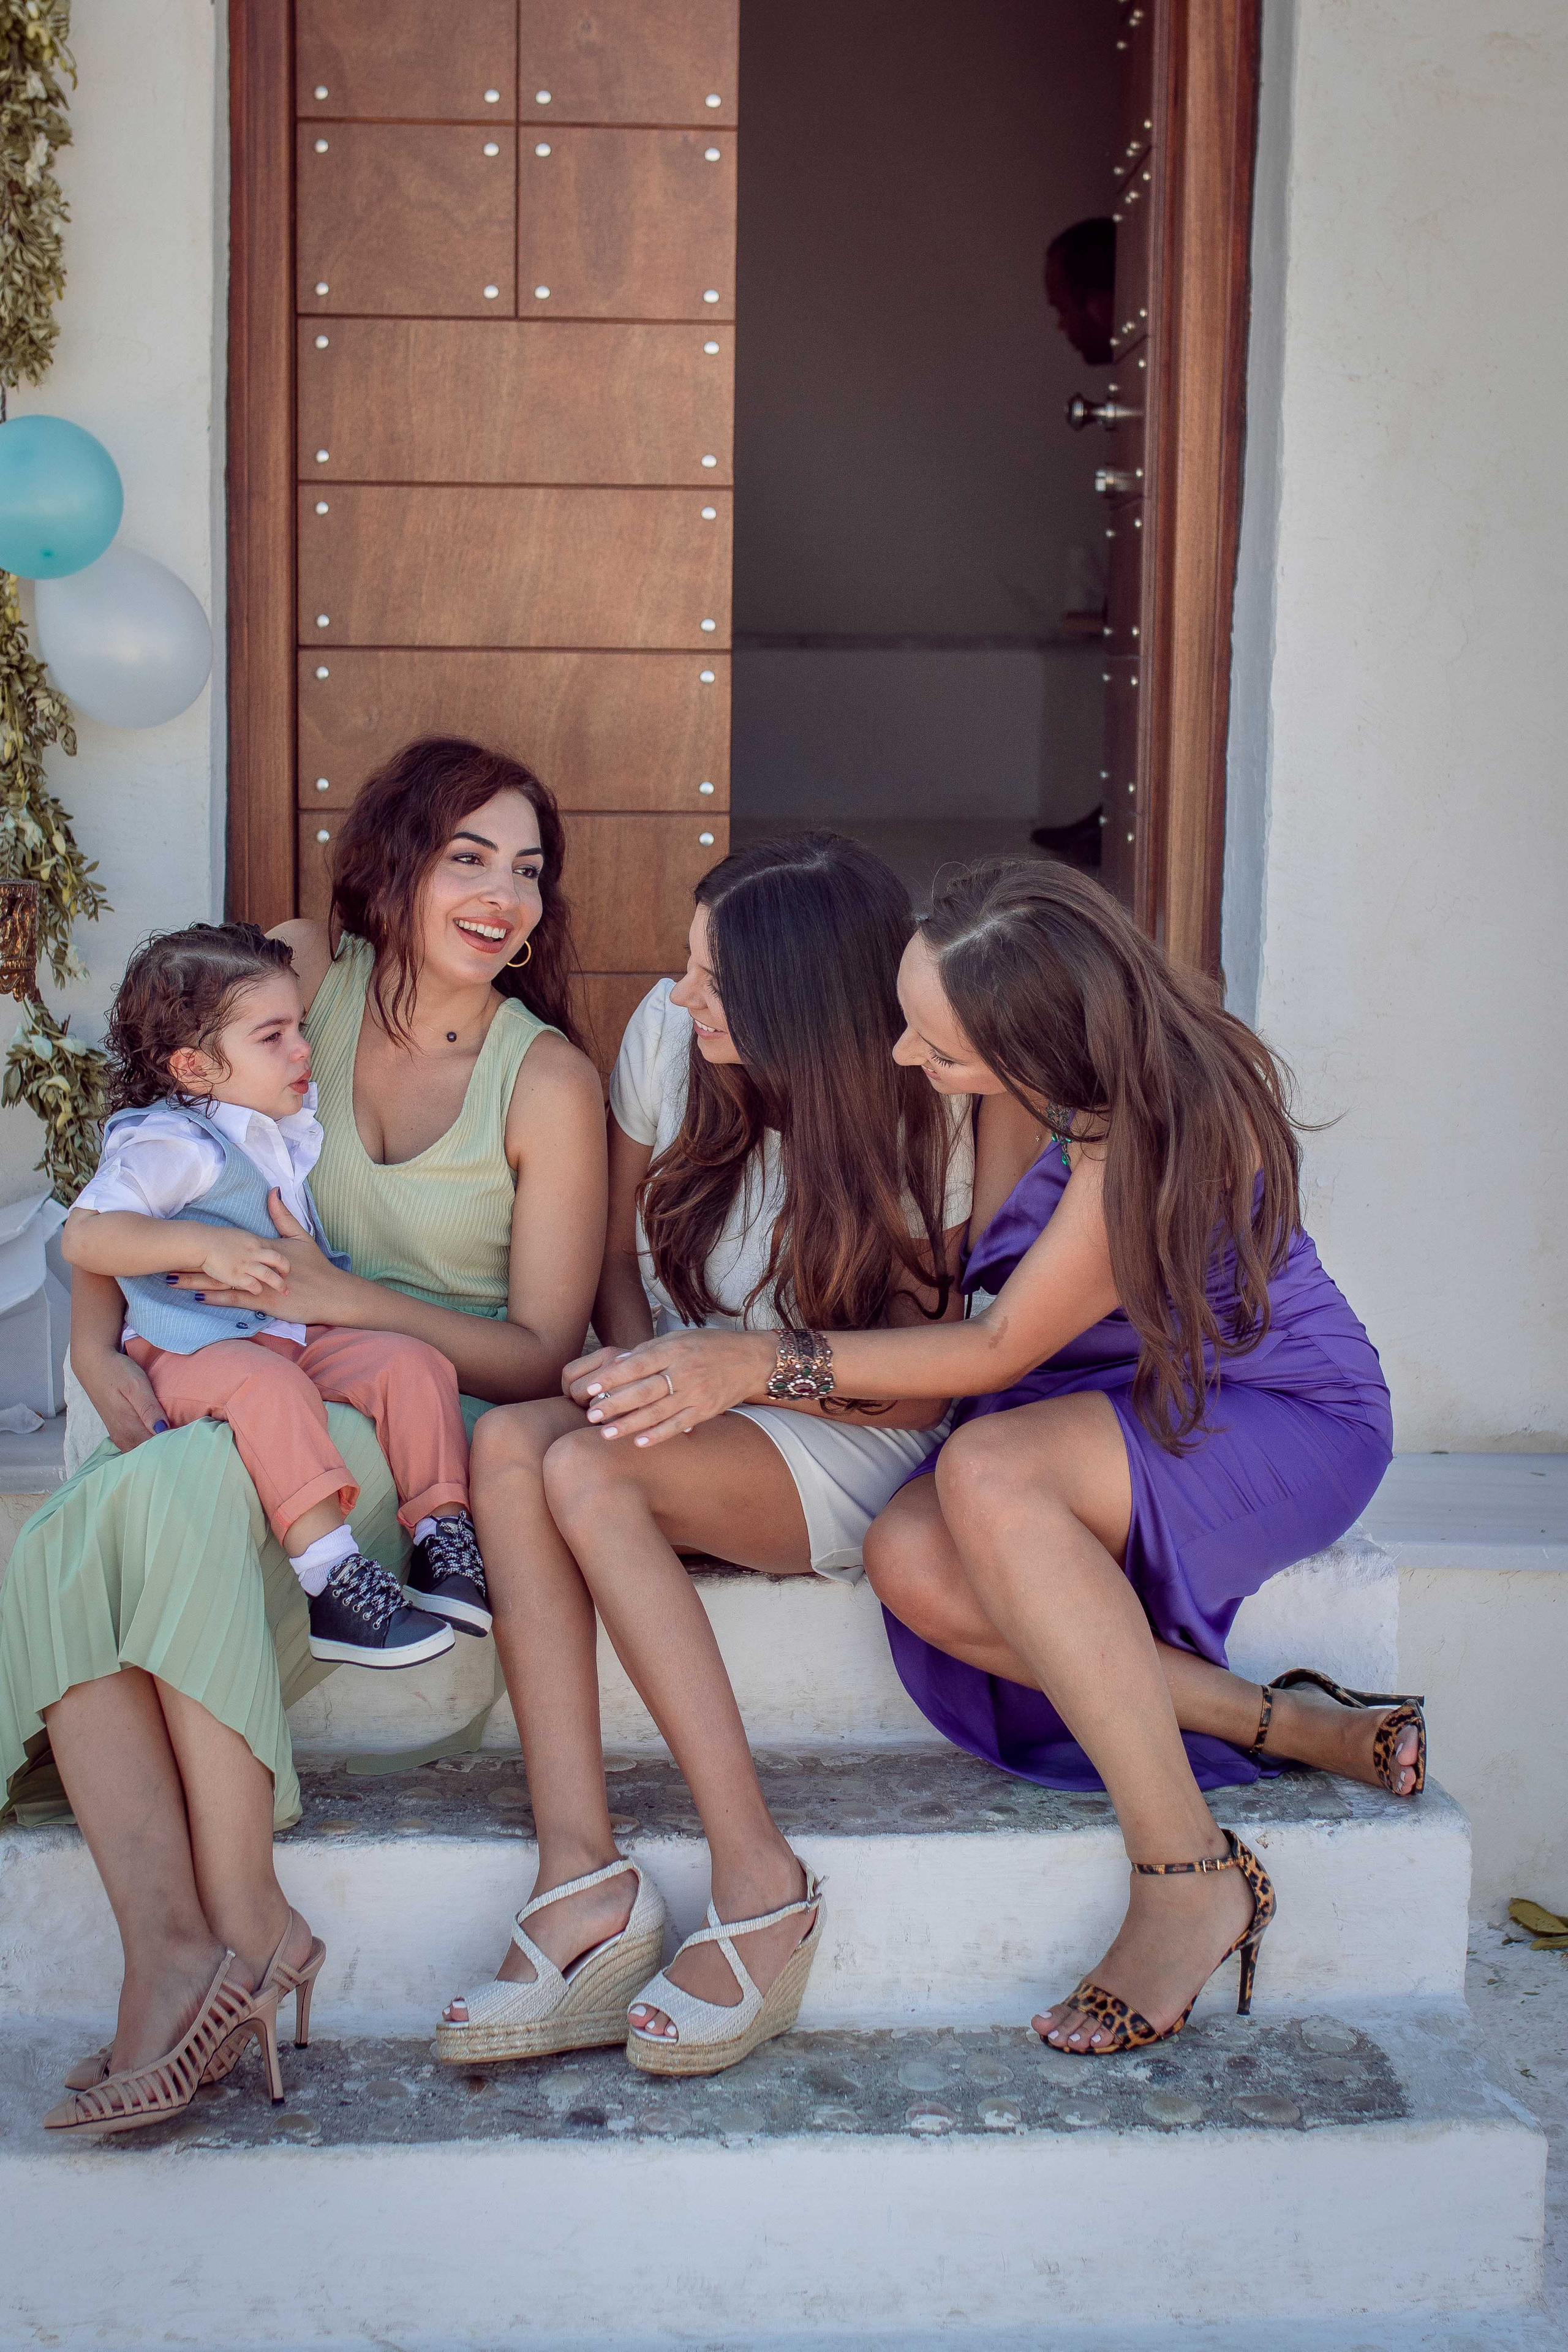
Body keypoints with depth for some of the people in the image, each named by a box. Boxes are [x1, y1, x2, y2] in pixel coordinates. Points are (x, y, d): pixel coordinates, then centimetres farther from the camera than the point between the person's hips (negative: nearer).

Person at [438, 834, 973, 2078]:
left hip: (848, 1452, -5)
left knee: (584, 1471, -33)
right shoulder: (667, 1032, -3)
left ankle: (761, 1884, -28)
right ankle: (584, 1884, -34)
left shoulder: (922, 1125, -14)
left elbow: (928, 1385, -11)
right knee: (510, 1439, -29)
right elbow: (618, 1248, 10)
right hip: (689, 1420, 5)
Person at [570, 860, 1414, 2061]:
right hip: (1107, 1410, 7)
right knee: (913, 1563, -24)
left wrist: (768, 1359, -22)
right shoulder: (1023, 1075, -9)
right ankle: (1294, 1728, -14)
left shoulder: (1172, 1117, -28)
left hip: (1286, 1423, -7)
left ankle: (1190, 1880, -25)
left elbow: (1003, 1347, -21)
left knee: (987, 1472, -35)